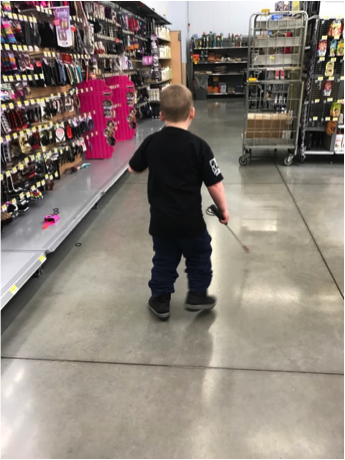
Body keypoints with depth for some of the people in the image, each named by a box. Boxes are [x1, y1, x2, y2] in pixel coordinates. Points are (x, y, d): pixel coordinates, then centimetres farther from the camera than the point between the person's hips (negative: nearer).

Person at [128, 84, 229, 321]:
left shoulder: (151, 142, -4)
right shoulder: (198, 146, -15)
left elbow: (133, 169, 11)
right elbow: (214, 185, -14)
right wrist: (224, 209, 1)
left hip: (160, 219, 4)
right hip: (189, 220, -3)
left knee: (164, 259, 19)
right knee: (199, 256, 20)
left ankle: (160, 300, 28)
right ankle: (197, 295, 30)